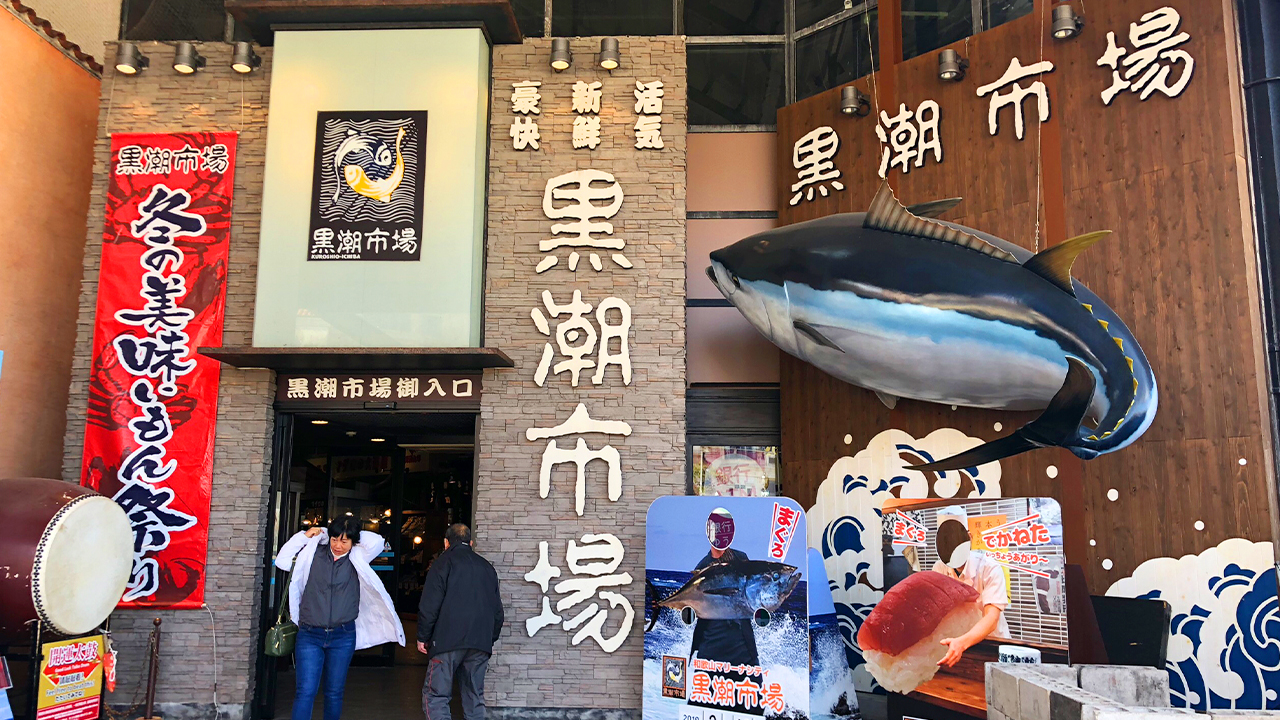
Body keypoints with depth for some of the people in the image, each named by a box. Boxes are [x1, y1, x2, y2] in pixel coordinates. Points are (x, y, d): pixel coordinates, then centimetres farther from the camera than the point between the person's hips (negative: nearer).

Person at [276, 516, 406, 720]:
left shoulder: (357, 558, 3)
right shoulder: (313, 553, 4)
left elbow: (377, 542, -11)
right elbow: (282, 561, 3)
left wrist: (353, 534, -1)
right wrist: (304, 536, 0)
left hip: (343, 636, 1)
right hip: (310, 635, -1)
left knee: (334, 693, 11)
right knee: (305, 691, -8)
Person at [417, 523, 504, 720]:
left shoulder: (444, 562, 1)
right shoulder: (487, 567, 17)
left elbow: (429, 606, -7)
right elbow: (498, 609, 18)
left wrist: (422, 636, 2)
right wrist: (491, 639, 26)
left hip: (449, 640, -5)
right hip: (481, 643, 5)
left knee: (436, 695, -2)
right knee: (475, 697, 10)